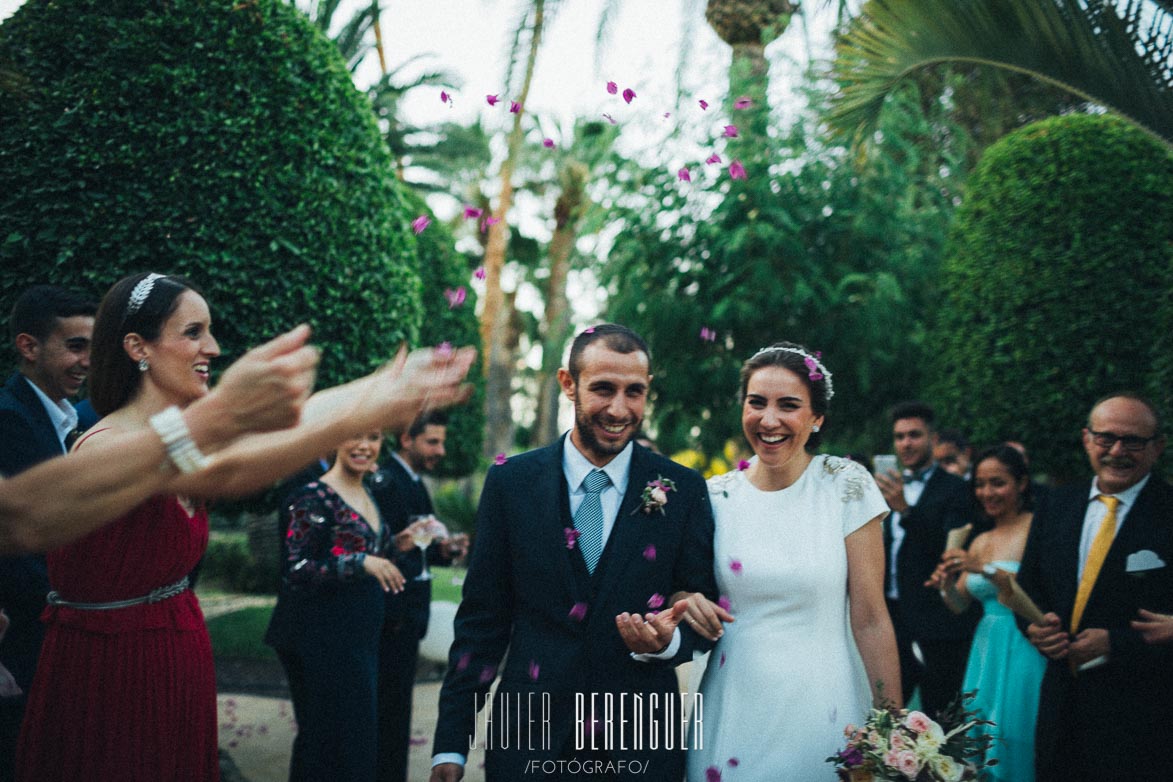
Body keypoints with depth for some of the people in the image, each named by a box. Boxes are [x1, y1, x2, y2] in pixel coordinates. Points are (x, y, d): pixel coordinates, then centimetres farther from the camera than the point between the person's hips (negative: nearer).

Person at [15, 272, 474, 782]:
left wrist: (392, 381, -18)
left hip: (177, 669, 8)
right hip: (109, 677, -8)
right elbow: (226, 473, -39)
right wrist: (359, 415, -44)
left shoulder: (178, 433, 4)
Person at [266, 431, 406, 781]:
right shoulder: (314, 497, -14)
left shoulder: (368, 495, 12)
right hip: (323, 637, -8)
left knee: (360, 734, 14)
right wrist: (362, 562, -27)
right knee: (332, 738, -3)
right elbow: (296, 569, -20)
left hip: (361, 635, 8)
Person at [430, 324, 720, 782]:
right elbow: (482, 619, 1)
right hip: (528, 739, 0)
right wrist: (450, 745, -1)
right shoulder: (510, 482, -2)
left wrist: (667, 640, -19)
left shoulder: (684, 491, -2)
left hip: (642, 744, 0)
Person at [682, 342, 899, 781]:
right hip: (732, 709, 3)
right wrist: (687, 603, -10)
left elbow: (869, 618, -7)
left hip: (821, 710, -2)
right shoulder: (716, 497, 1)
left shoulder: (846, 486, -7)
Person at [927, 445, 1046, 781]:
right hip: (985, 651, 7)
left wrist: (986, 569, -25)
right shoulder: (980, 541, 14)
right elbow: (959, 605, 13)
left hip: (1024, 652, -7)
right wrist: (947, 584, -8)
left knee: (1012, 740, -4)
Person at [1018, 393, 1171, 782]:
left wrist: (1114, 643, -18)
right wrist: (1036, 624, -5)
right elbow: (1027, 586, 15)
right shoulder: (1056, 505, 7)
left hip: (1137, 714, -5)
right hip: (1060, 702, 5)